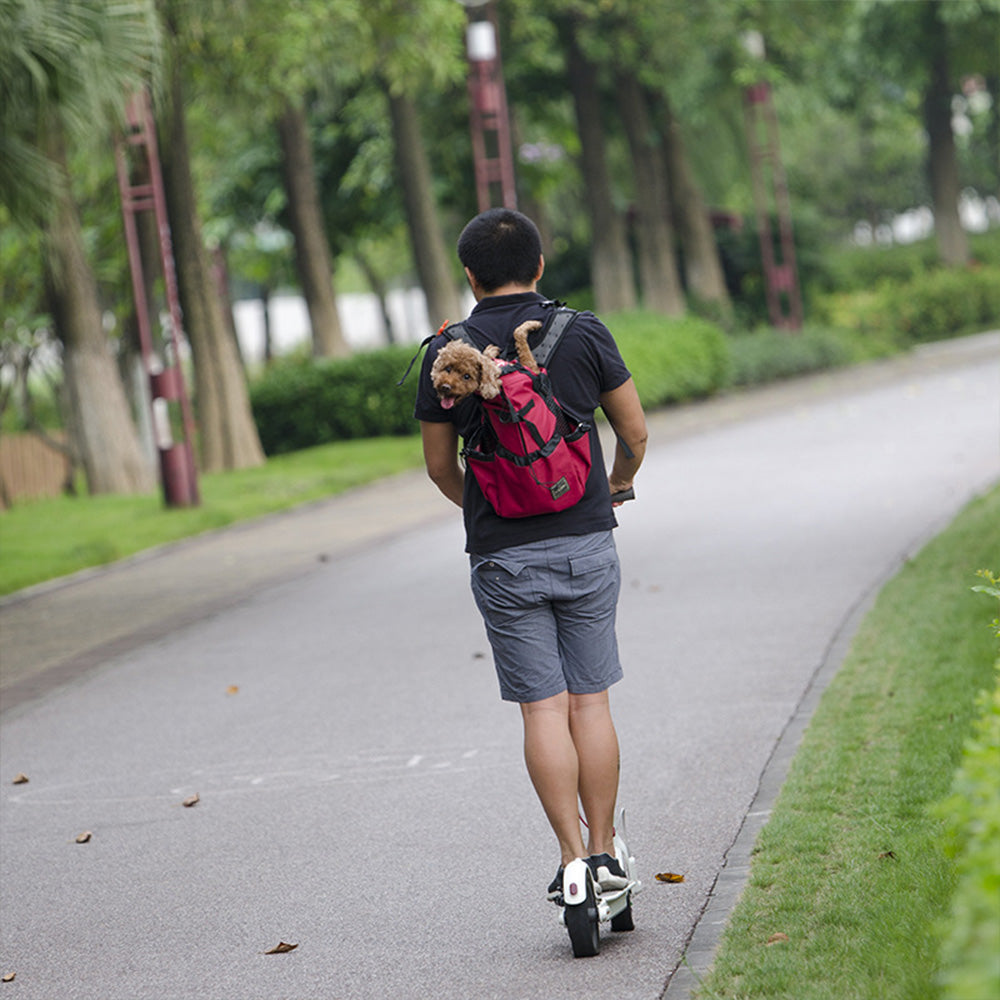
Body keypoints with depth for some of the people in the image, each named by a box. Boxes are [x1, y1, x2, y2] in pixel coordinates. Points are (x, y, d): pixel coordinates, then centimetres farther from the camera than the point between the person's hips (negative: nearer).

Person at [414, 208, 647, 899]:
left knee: (543, 708, 2)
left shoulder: (448, 354, -2)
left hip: (502, 556, -1)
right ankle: (604, 851, 11)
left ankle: (572, 858, -1)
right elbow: (636, 433, 4)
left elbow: (440, 465, 7)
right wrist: (617, 485, 25)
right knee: (590, 701, 8)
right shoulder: (584, 334, -2)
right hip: (585, 542, 1)